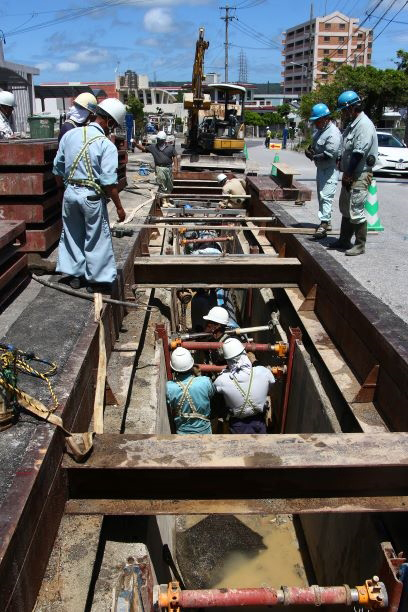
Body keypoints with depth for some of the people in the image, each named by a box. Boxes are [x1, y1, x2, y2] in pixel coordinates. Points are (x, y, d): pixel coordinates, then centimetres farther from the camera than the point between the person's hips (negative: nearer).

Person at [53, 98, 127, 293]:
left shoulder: (70, 135, 3)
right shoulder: (106, 145, -13)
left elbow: (58, 167, 10)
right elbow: (109, 182, -17)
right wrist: (119, 207, -10)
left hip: (70, 193, 6)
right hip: (92, 196, -5)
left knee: (72, 234, 18)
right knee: (97, 239, 7)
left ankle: (75, 274, 27)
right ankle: (96, 280, 14)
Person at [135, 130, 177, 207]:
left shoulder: (170, 147, 1)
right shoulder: (153, 147, 2)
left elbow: (175, 157, 3)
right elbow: (143, 148, 3)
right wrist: (136, 144, -13)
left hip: (169, 168, 2)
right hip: (160, 168, -2)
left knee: (169, 186, 9)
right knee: (162, 185, -6)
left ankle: (167, 200, 22)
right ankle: (164, 201, -3)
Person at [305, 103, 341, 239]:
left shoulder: (333, 134, -21)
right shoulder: (320, 129, 9)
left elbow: (329, 154, -26)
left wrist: (314, 156, -19)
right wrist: (310, 149, 2)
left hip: (330, 169, -10)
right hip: (321, 168, 10)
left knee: (326, 196, -16)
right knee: (321, 196, 16)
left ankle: (324, 224, -18)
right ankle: (327, 222, 28)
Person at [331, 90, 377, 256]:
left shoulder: (364, 125, -16)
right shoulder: (352, 124, 15)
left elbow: (359, 153, -22)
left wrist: (349, 173, -19)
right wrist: (345, 171, 11)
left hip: (360, 176, -10)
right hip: (349, 175, 10)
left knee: (356, 211, -8)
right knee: (345, 209, 16)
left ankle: (360, 245, 1)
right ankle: (344, 240, 27)